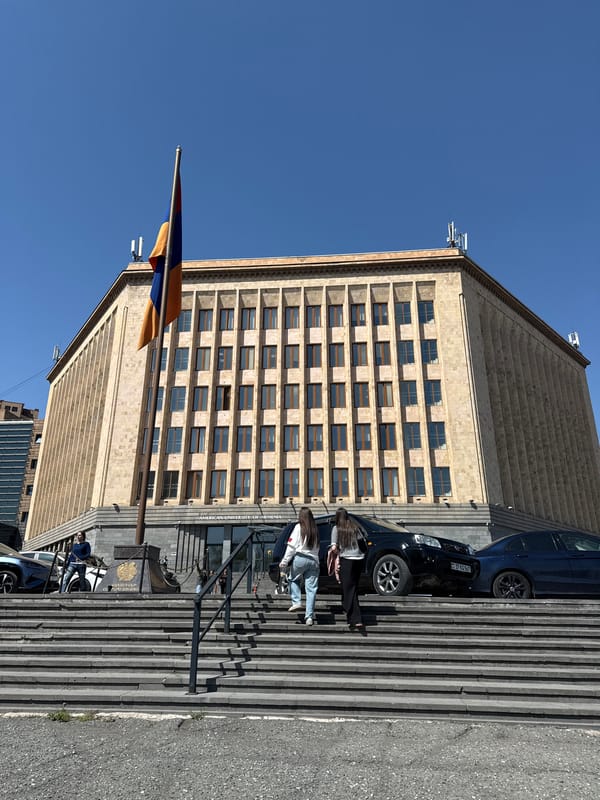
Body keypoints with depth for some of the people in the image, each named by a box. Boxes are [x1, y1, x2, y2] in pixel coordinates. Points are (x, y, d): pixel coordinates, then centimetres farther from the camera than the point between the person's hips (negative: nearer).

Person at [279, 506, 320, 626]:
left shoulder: (299, 527, -1)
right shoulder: (315, 530, 12)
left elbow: (292, 546, -5)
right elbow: (317, 548, 7)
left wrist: (284, 562, -4)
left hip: (300, 558, -4)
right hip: (314, 560, 4)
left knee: (294, 580, 19)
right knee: (311, 588, 4)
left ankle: (296, 602, 3)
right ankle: (309, 616, 1)